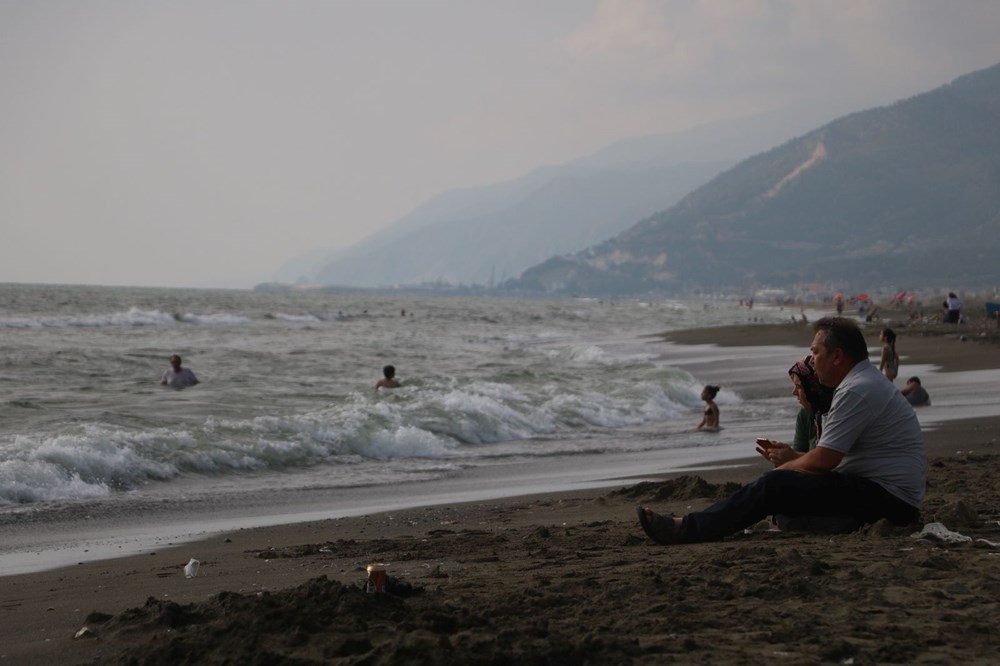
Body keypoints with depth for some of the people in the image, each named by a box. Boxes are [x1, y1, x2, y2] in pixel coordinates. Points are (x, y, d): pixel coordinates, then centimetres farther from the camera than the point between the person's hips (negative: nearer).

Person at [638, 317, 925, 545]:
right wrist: (789, 455, 16)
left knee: (776, 484, -17)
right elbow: (831, 457, 23)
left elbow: (823, 461, -17)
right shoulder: (868, 382, 19)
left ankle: (688, 529, -15)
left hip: (888, 500, -11)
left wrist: (782, 469, -1)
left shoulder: (857, 391, -16)